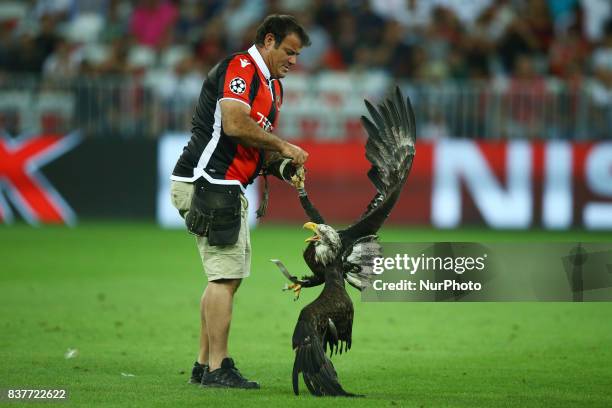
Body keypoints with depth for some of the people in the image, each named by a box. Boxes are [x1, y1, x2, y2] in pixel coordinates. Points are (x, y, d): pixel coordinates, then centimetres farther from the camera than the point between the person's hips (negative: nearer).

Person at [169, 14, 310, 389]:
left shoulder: (273, 86, 22)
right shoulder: (239, 69, -10)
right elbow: (235, 124, -24)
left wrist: (281, 163, 4)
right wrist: (283, 147, -14)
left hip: (230, 189, 11)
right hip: (209, 183, -11)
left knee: (227, 278, 11)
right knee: (225, 276, -11)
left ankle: (204, 365, 15)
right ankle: (217, 369, -11)